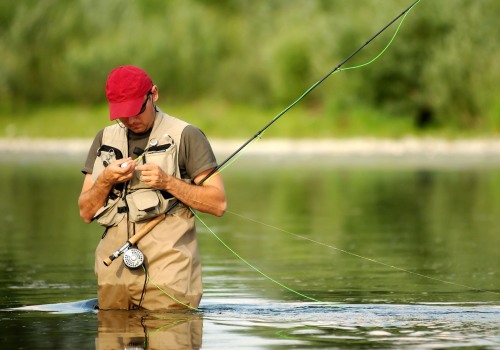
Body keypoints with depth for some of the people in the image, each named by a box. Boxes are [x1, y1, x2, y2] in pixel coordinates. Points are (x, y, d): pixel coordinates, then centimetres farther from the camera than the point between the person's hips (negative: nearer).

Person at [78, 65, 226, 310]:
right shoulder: (105, 139, 17)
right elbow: (86, 212, 14)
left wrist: (168, 182, -13)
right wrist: (105, 181, -5)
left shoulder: (185, 136, 2)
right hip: (114, 270, 4)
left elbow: (218, 204, -2)